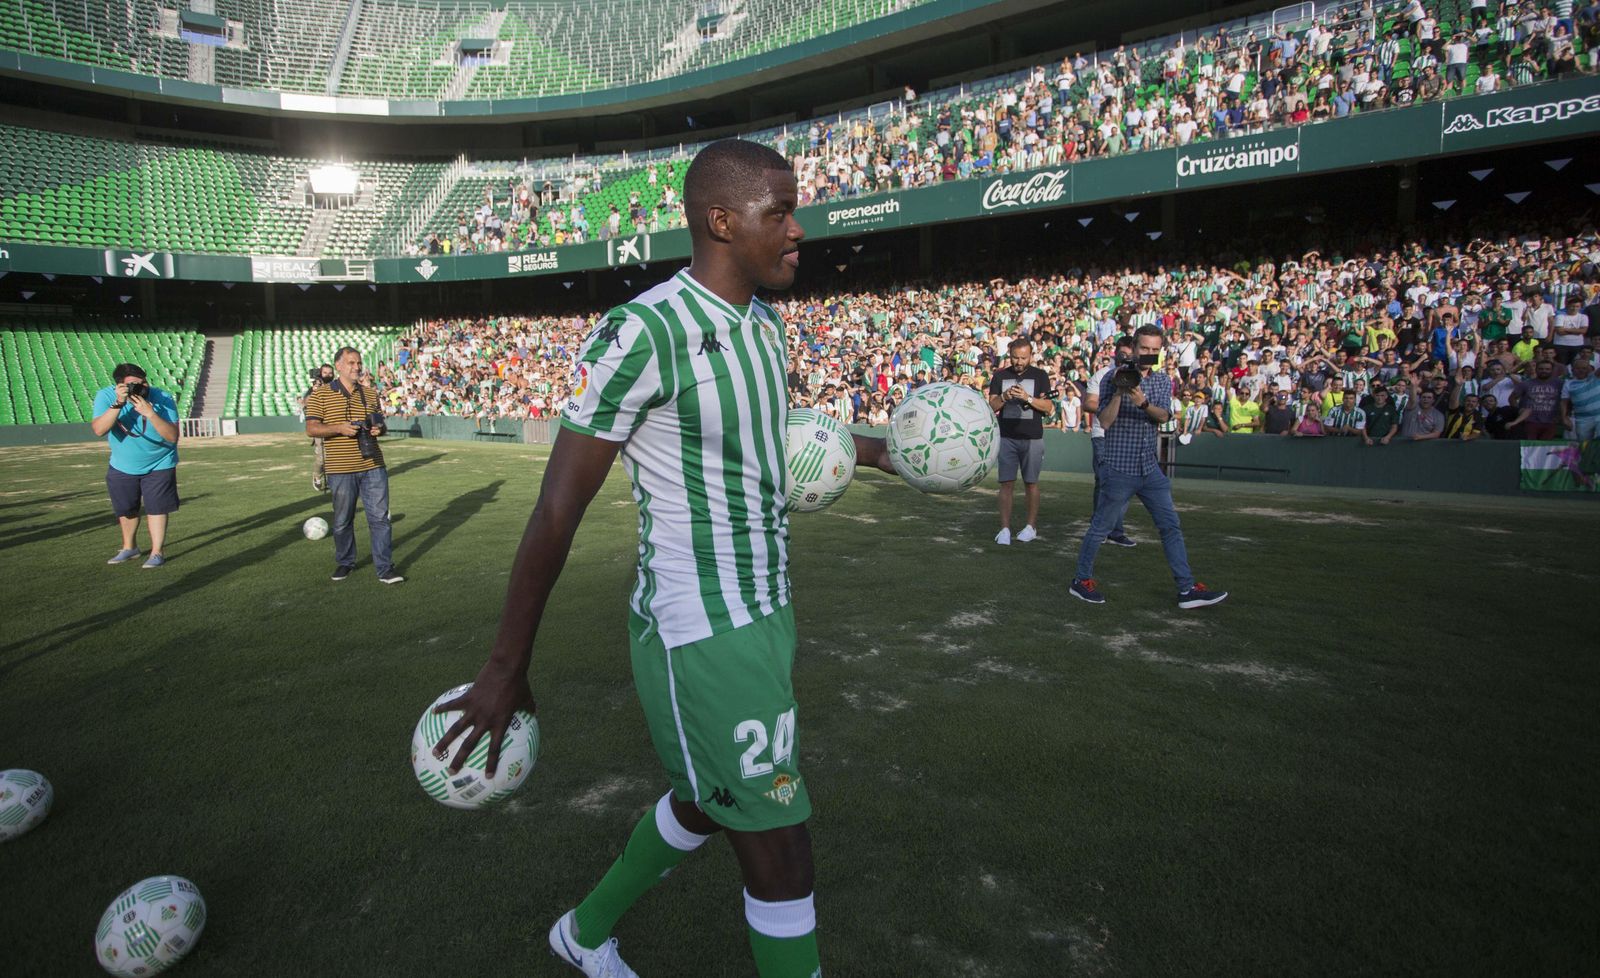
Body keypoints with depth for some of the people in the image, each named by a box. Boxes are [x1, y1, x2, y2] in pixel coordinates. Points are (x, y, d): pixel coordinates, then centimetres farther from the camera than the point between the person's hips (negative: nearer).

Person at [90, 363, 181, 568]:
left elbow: (173, 437, -28)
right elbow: (98, 430, -32)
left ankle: (157, 552, 7)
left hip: (159, 465, -3)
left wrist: (150, 413, -40)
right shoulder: (105, 395, -18)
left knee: (156, 508, -3)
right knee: (126, 509, 16)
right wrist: (118, 404, -41)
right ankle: (129, 547, 37)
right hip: (122, 467, 3)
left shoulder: (163, 399, -23)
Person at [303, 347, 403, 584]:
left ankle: (385, 568, 4)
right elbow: (311, 429, -5)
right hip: (341, 470, -2)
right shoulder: (320, 395, 0)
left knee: (380, 517, -1)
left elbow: (381, 423, 19)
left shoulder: (370, 394, 11)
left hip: (373, 467, 2)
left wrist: (379, 429, -5)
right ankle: (344, 562, 29)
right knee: (342, 520, 10)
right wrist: (340, 428, -20)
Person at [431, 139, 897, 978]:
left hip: (766, 614, 9)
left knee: (704, 803, 26)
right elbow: (558, 509, -18)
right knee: (780, 853, 3)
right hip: (700, 637, -9)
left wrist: (875, 450, 23)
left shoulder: (764, 325, 7)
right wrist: (506, 669, -12)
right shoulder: (644, 333, -21)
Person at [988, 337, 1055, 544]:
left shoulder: (1040, 376, 3)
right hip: (1007, 437, 1)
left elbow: (1048, 407, -3)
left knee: (1031, 482, 5)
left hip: (1032, 438, -1)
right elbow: (991, 406, 2)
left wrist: (1028, 398, -18)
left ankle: (1031, 526, 14)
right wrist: (1005, 396, -17)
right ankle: (1005, 528, 0)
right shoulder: (1000, 376, 7)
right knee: (1006, 483, -3)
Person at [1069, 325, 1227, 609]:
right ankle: (1082, 579, 17)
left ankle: (1187, 588, 9)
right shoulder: (1113, 379, -6)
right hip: (1120, 469, -5)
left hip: (1150, 468, 5)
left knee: (1171, 525, 4)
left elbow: (1163, 417, -8)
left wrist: (1143, 402, -27)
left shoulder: (1163, 381, 8)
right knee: (1100, 527, 2)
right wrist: (1119, 392, -24)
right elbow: (1105, 422, -13)